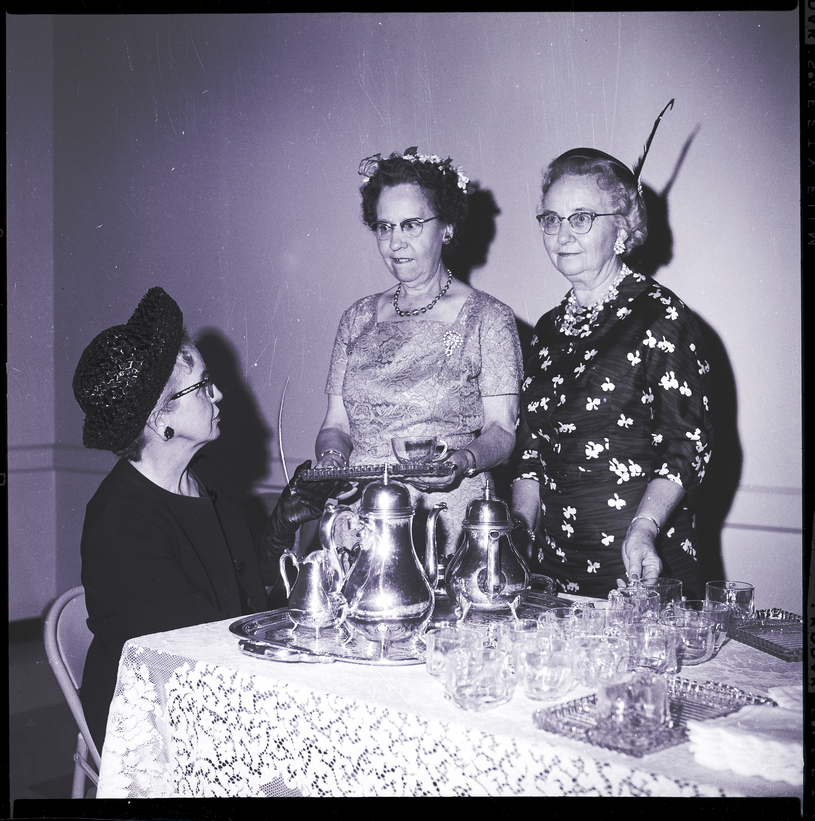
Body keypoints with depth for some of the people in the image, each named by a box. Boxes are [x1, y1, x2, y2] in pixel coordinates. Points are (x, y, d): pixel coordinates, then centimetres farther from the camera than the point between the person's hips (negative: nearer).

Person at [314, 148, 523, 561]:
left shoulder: (487, 318, 2)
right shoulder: (358, 318, 14)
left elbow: (502, 429, 0)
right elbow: (335, 424, 15)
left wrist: (464, 460, -19)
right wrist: (332, 458, -5)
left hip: (448, 525, -3)